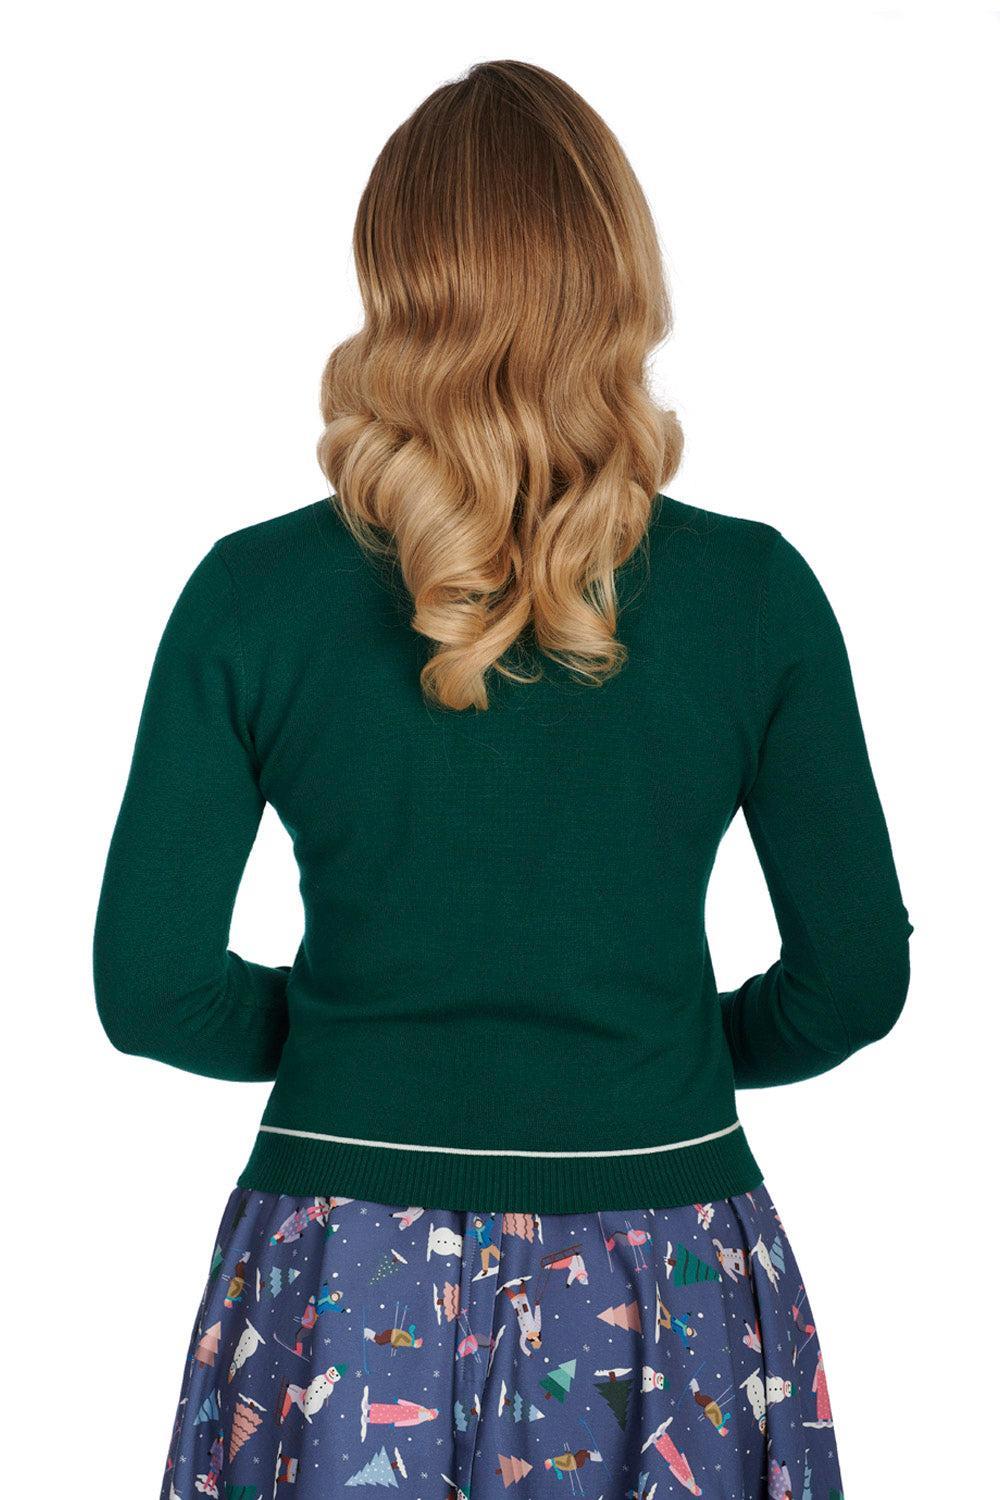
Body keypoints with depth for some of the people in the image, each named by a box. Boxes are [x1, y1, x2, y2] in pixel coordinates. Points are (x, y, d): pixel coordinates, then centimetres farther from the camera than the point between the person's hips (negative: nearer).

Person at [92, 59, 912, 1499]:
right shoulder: (755, 591, -9)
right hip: (661, 1275, 0)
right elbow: (853, 981, -2)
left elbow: (153, 990, -6)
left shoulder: (252, 593, -10)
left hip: (348, 1287, 0)